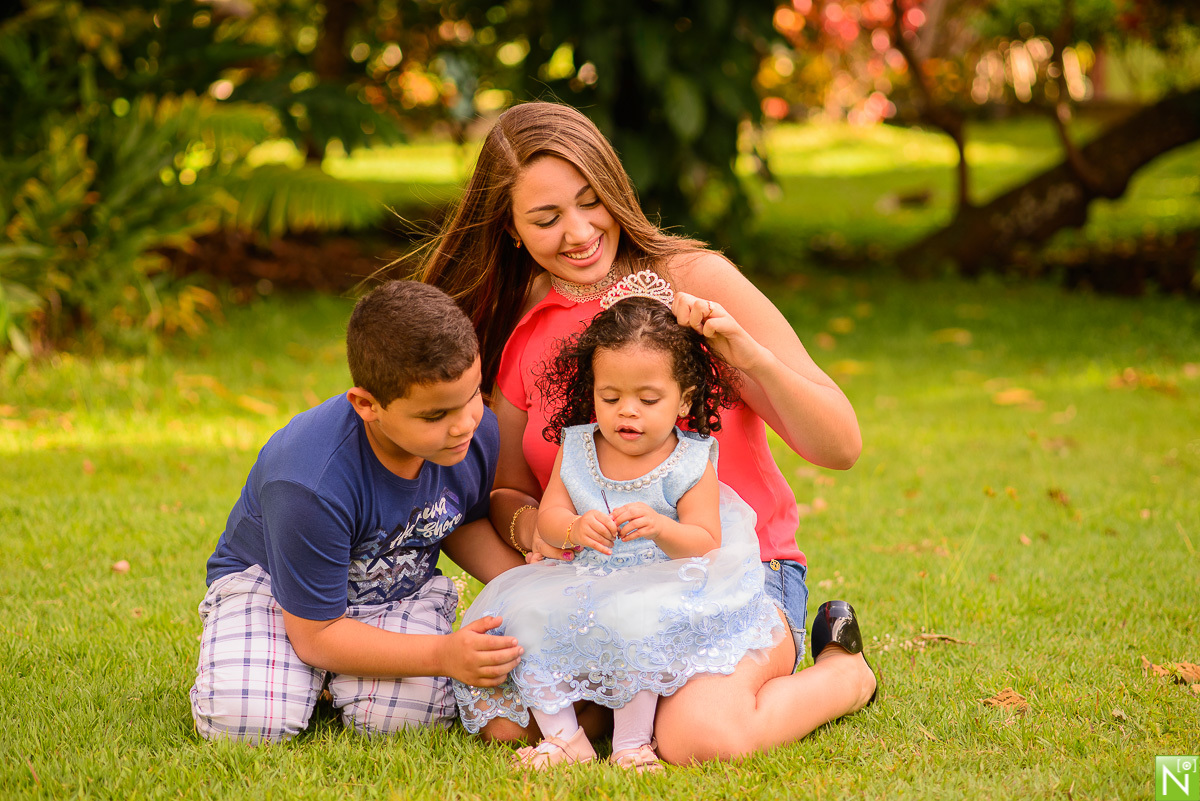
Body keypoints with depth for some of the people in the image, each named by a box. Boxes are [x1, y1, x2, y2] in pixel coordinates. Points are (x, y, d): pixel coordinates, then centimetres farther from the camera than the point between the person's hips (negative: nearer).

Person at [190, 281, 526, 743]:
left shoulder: (479, 433, -18)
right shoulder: (311, 484, -37)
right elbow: (314, 635, -27)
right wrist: (443, 655, -35)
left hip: (398, 590, 4)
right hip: (270, 583, -3)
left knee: (401, 713, -28)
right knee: (241, 721, -29)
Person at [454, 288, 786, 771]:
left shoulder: (690, 463, -4)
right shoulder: (577, 449, 6)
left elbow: (706, 542, -9)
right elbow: (549, 514, 1)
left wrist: (660, 527, -30)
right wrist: (574, 529, -23)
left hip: (659, 589, -4)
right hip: (582, 585, 5)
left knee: (633, 621, -36)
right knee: (524, 611, -19)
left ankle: (632, 741, -18)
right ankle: (563, 736, -9)